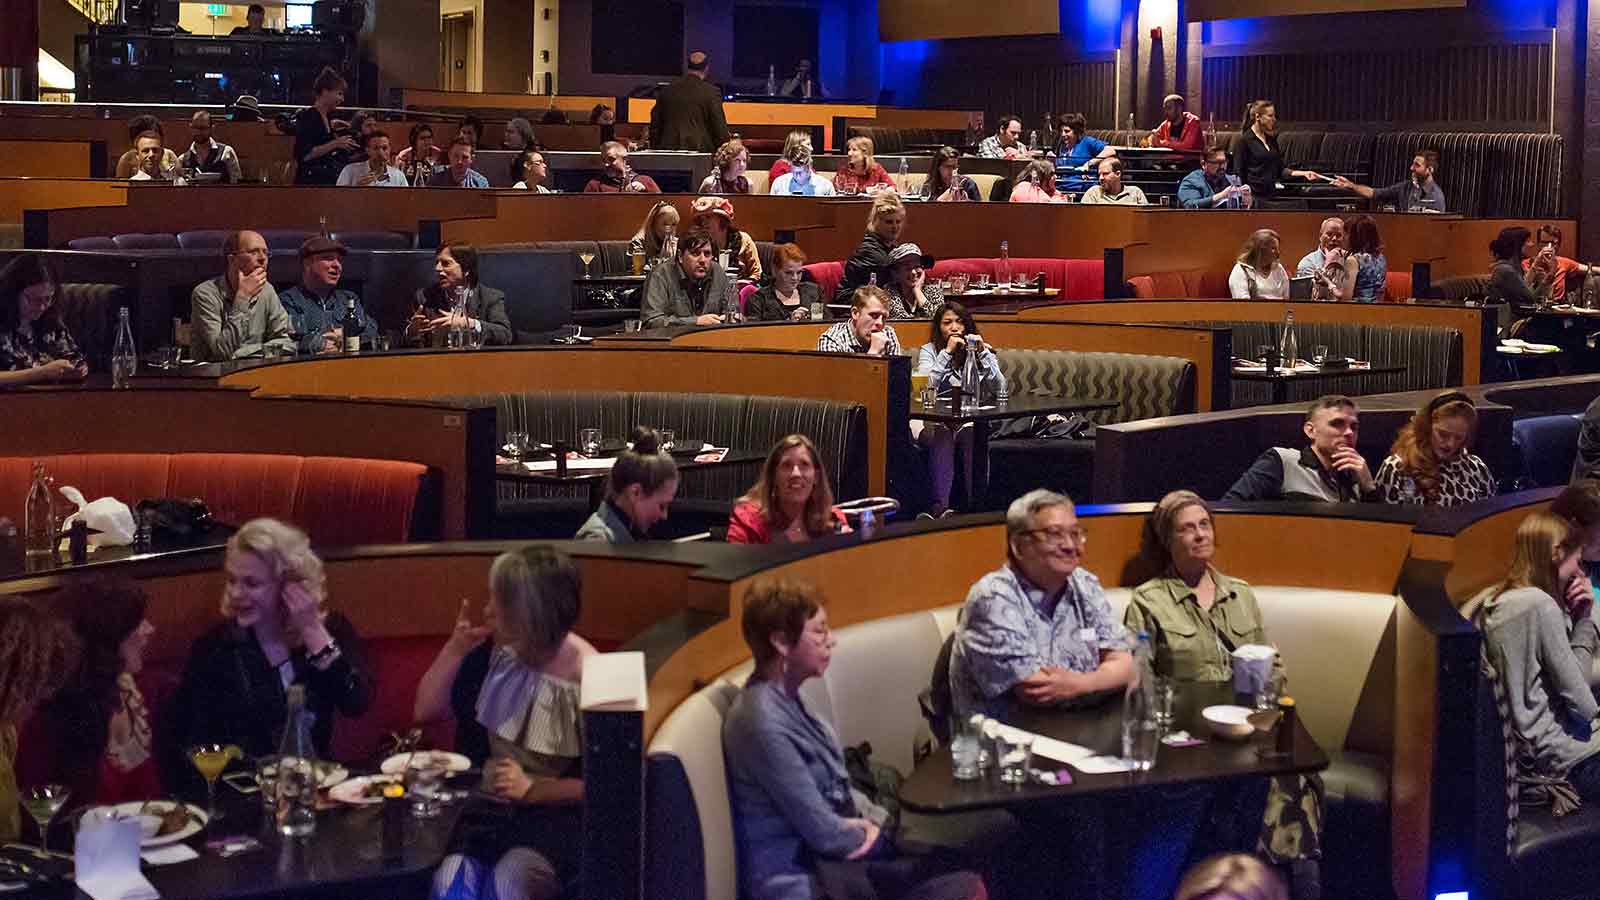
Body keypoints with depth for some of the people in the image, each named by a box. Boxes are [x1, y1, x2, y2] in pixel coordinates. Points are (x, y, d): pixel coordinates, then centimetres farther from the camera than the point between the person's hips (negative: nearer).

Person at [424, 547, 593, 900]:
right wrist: (455, 649, -6)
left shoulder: (589, 679, -13)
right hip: (492, 805, 4)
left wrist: (532, 790, -18)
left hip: (559, 814, -4)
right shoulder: (495, 653, 2)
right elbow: (426, 709, 9)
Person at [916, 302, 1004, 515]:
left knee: (972, 434, -34)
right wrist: (947, 352, -9)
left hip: (973, 419, 1)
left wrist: (983, 353, -6)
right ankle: (941, 507, -53)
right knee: (942, 435, -36)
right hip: (935, 421, -1)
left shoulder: (983, 351, 16)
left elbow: (1000, 391, 2)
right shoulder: (929, 351, 13)